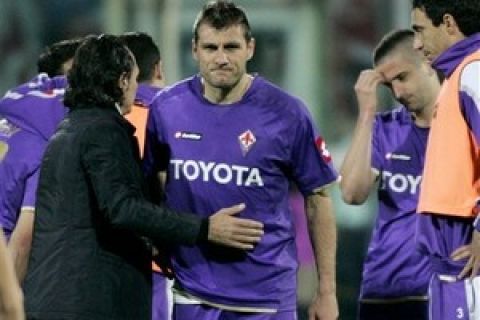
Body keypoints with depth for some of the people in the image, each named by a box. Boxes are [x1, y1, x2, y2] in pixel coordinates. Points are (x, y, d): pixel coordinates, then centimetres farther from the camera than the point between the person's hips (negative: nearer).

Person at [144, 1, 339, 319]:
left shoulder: (285, 113, -7)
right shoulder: (167, 108, 0)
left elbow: (318, 198, 1)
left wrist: (327, 290, 0)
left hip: (267, 294, -2)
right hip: (193, 293, 2)